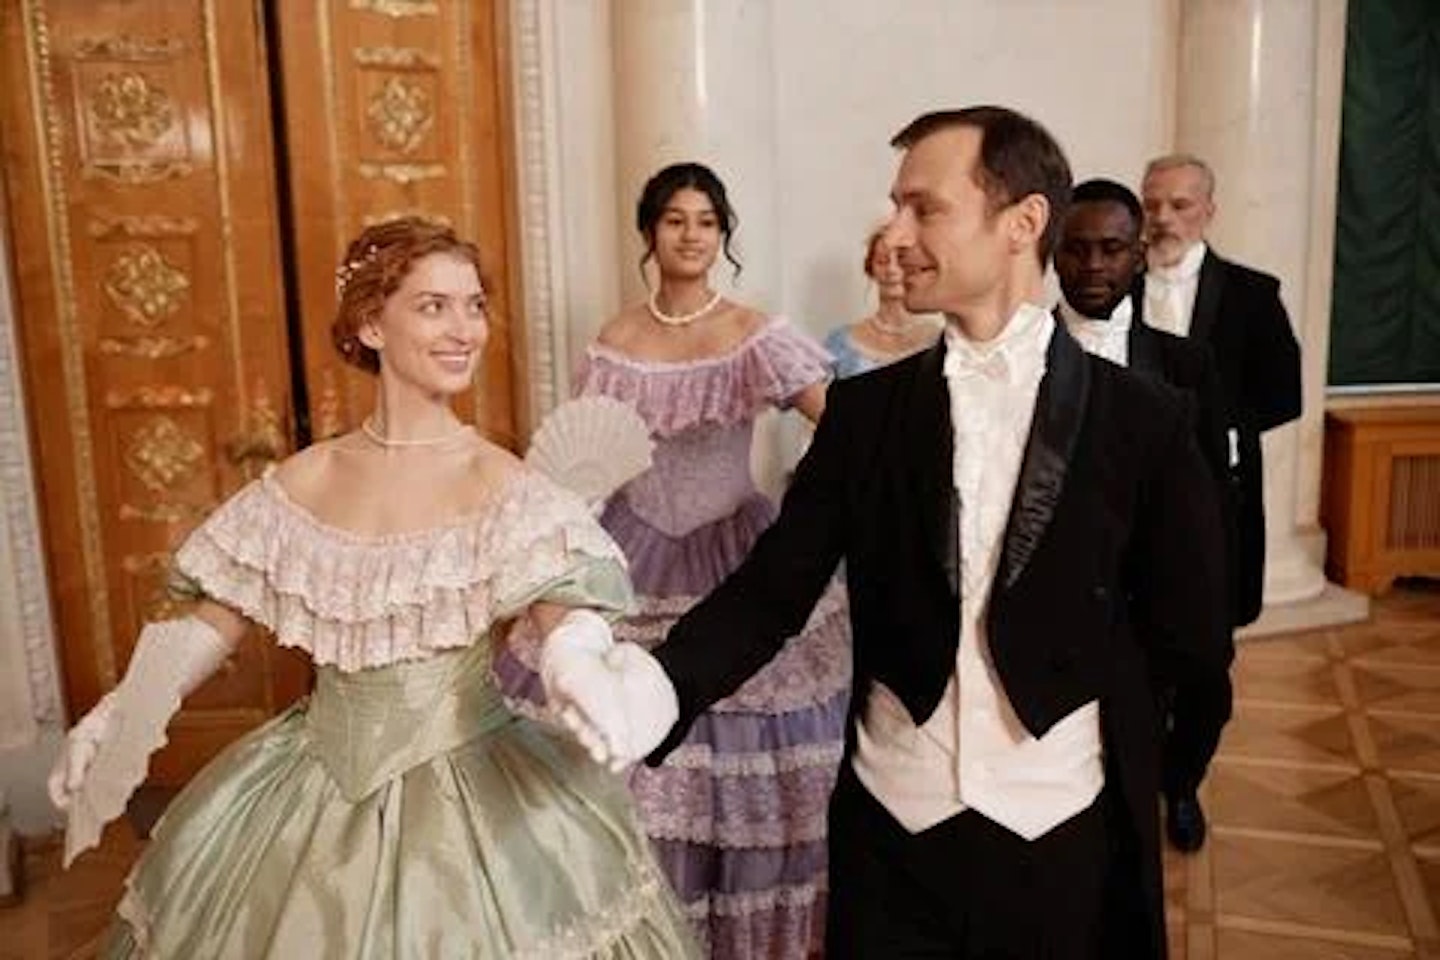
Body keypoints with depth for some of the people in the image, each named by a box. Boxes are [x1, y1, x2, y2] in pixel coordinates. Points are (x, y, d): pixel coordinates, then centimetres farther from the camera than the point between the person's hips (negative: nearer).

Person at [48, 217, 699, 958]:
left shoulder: (498, 483, -12)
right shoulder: (303, 483, -1)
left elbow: (564, 610, -25)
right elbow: (215, 621, 6)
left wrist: (577, 671, -47)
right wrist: (118, 714, -7)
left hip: (475, 787, -3)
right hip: (319, 783, 3)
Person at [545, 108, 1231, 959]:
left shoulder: (1143, 420, -7)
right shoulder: (866, 408, -2)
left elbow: (1194, 642, -3)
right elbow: (775, 587, -9)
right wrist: (663, 686, -25)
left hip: (1063, 839, -1)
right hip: (890, 828, 2)